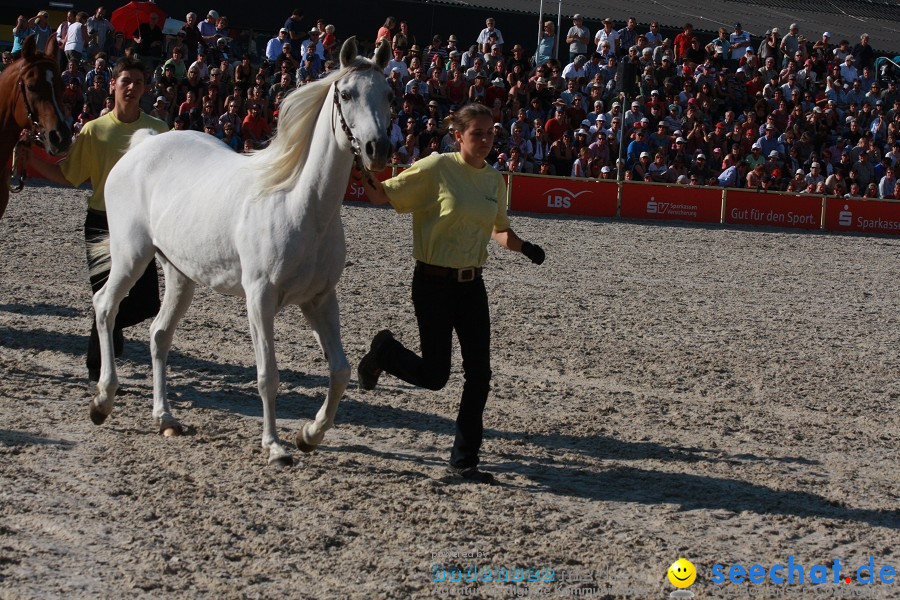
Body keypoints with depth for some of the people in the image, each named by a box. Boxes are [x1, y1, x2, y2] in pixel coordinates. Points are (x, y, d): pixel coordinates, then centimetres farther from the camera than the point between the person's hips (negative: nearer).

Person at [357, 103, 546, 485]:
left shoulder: (495, 181, 8)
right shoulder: (436, 169, -10)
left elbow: (500, 230, 22)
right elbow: (382, 195, -7)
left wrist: (524, 248, 2)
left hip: (472, 284, 5)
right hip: (434, 283, -5)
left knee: (479, 374, 0)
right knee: (434, 376, -2)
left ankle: (464, 460, 11)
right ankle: (385, 351, 30)